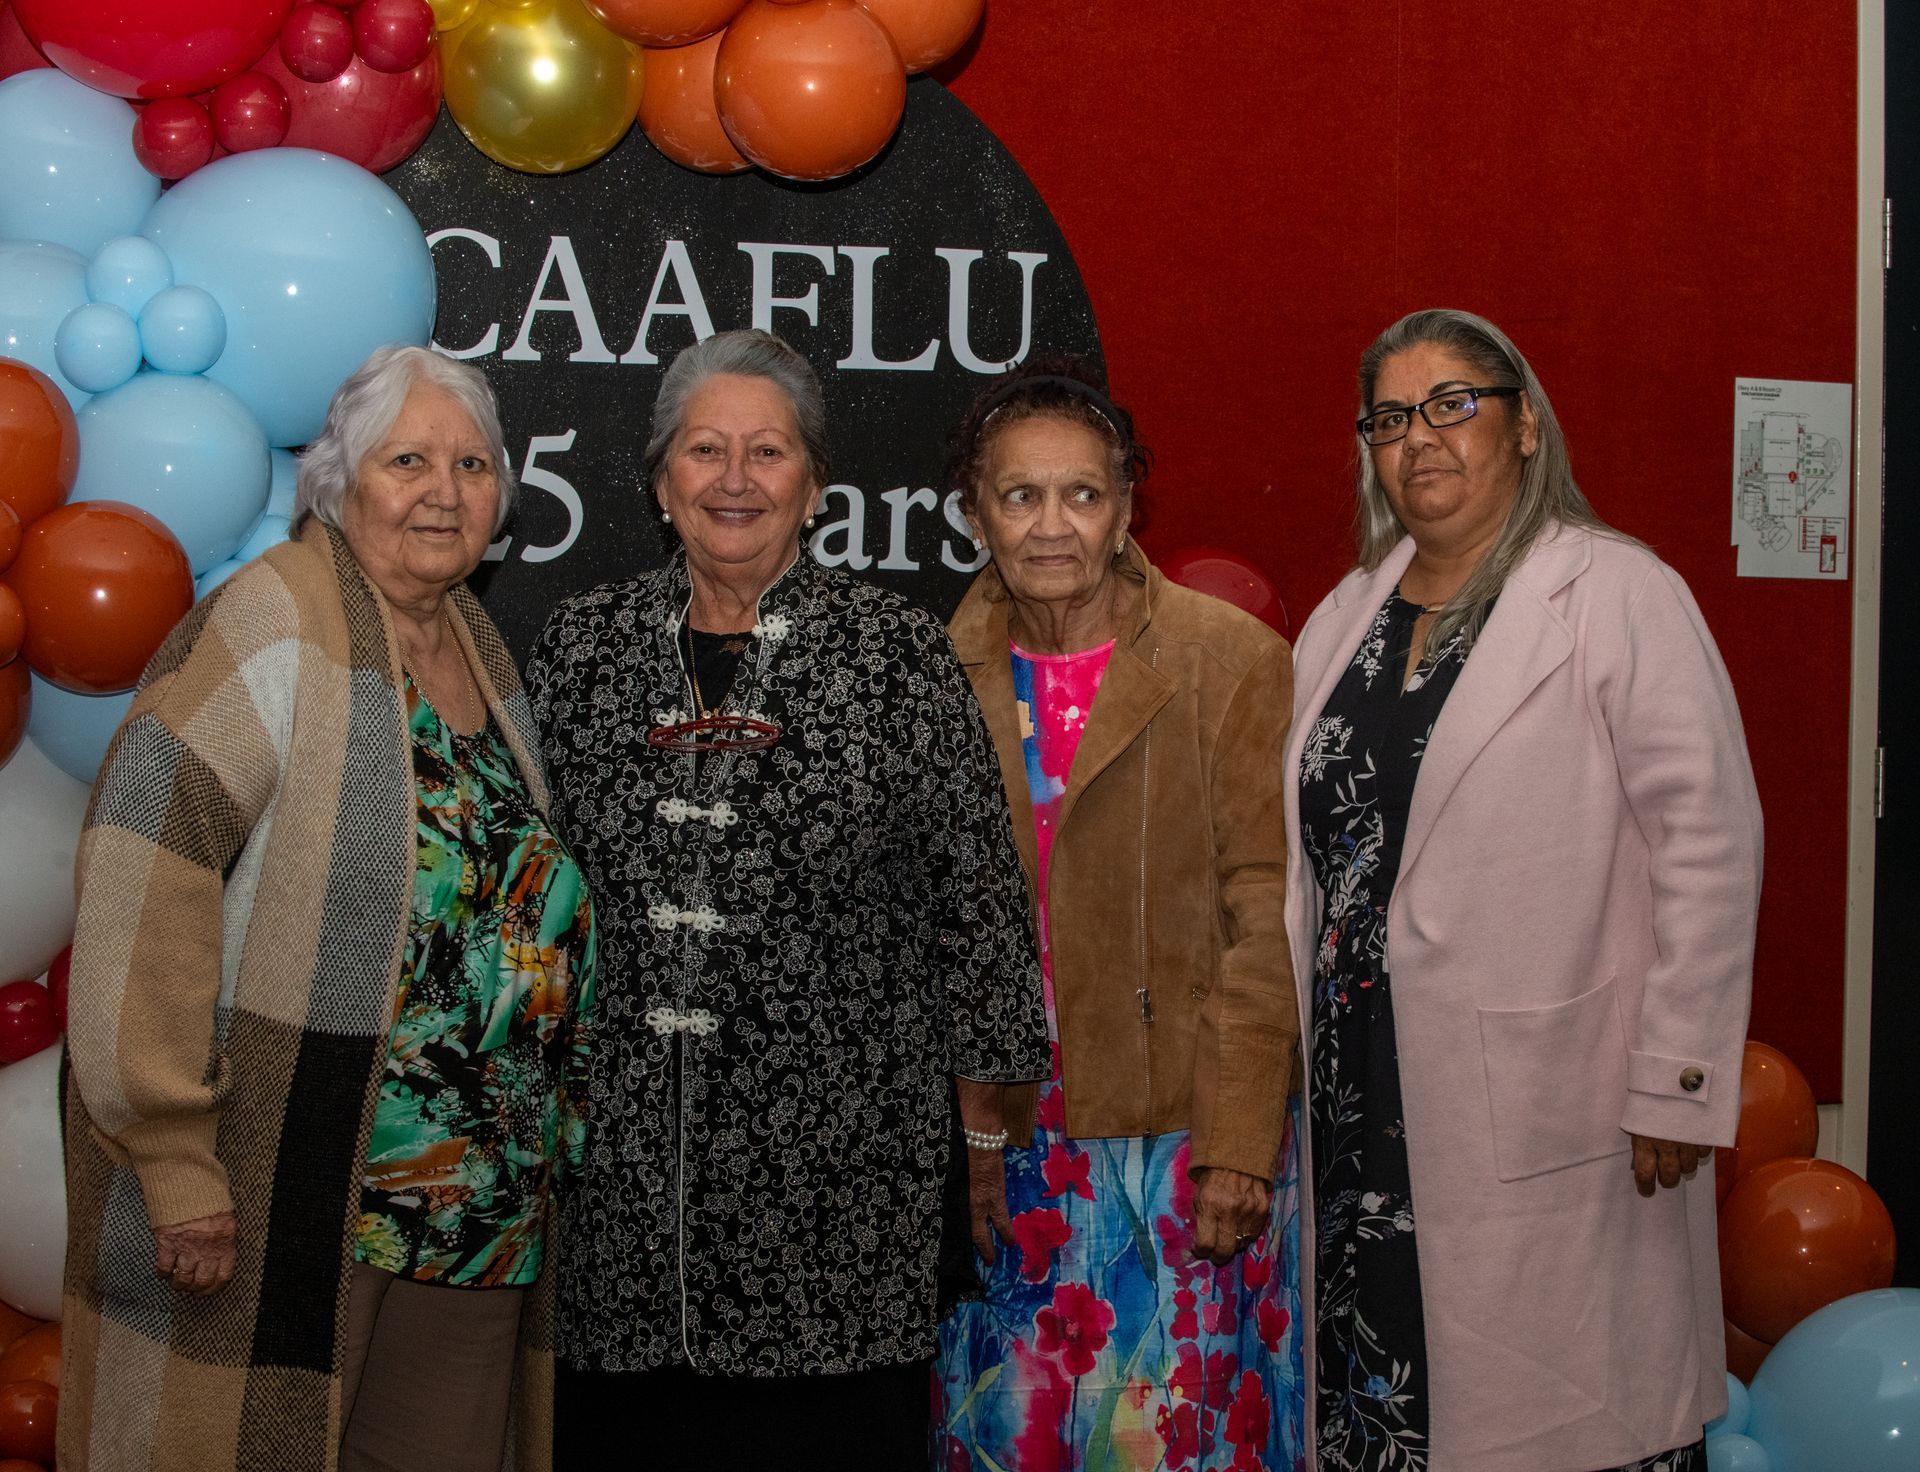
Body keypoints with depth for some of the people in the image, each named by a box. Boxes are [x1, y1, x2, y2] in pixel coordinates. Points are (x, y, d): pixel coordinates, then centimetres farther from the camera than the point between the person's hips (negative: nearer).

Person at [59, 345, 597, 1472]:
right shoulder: (272, 628, -11)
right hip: (287, 1190, -7)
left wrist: (550, 1121, 15)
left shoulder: (485, 649, 12)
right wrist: (172, 1156, -22)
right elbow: (143, 879, -19)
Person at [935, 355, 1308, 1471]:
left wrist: (1240, 1141, -12)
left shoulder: (1234, 660, -6)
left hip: (1186, 1140, -3)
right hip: (1007, 1148, 3)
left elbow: (1268, 917, -8)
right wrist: (959, 1139, 2)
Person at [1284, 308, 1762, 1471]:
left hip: (1547, 1110, -5)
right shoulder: (1349, 613, 14)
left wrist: (1679, 1086, -13)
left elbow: (1710, 844, -10)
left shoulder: (1620, 597, -5)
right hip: (1362, 1103, 6)